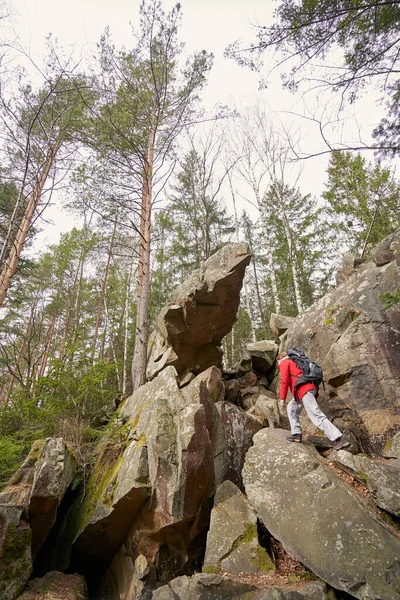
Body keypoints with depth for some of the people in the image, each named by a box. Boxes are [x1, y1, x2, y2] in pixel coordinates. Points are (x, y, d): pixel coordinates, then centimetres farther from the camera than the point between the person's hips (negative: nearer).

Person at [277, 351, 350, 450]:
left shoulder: (284, 363, 9)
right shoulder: (295, 362, 32)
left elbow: (284, 380, -6)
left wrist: (282, 398, -7)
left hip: (304, 390, -9)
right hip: (311, 388, 9)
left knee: (317, 416, -14)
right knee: (291, 408, 21)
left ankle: (339, 439, -20)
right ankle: (296, 434, 14)